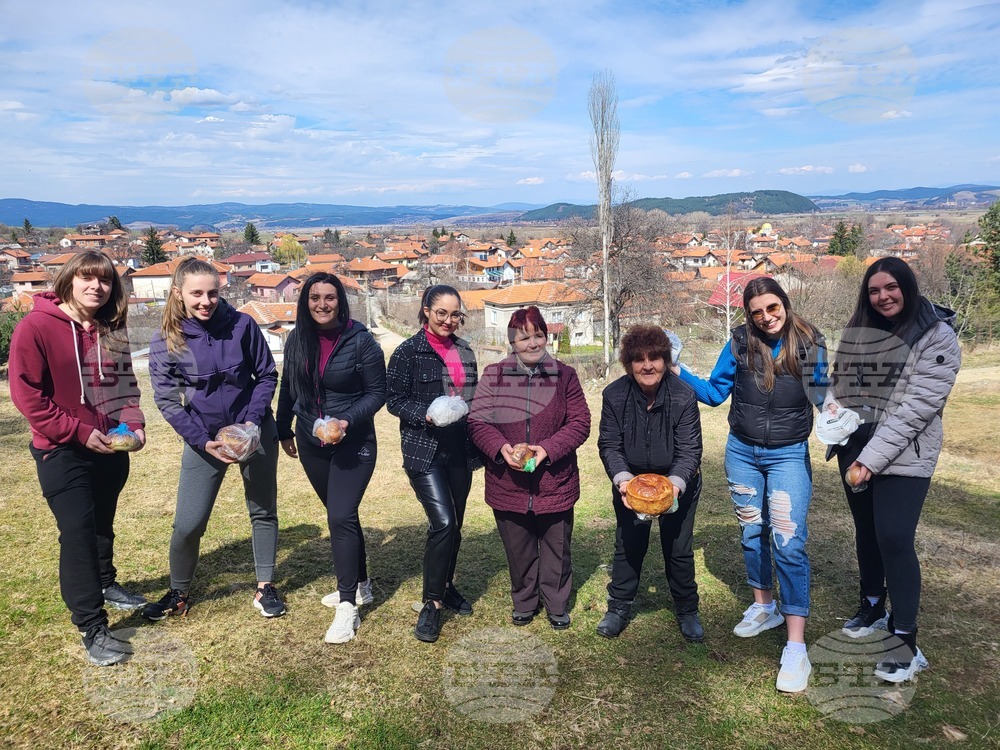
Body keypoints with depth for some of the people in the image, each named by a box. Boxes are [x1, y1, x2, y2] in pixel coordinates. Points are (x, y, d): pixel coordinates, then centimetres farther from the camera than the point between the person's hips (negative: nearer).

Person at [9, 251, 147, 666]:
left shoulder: (112, 330, 4)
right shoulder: (35, 327, -13)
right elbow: (27, 395, -14)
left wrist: (133, 422, -6)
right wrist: (79, 431, -17)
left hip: (111, 446, 5)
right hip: (61, 451, -5)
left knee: (103, 524, 21)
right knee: (77, 532, -7)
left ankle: (105, 584, 44)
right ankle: (92, 628, 1)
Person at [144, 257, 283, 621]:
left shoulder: (242, 325, -12)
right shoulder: (166, 340, -10)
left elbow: (267, 375, -3)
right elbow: (167, 400, -8)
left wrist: (253, 421, -15)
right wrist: (203, 441, -17)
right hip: (202, 439, 0)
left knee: (263, 511, 11)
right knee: (187, 524, 1)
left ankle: (265, 587, 28)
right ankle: (178, 594, 25)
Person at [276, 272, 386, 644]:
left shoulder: (360, 341, -13)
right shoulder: (298, 340, 1)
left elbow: (377, 392, -10)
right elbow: (288, 388, 13)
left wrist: (347, 421, -23)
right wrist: (284, 431, 16)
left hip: (353, 444, -5)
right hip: (311, 444, 5)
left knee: (340, 516, -13)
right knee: (342, 514, 17)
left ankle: (348, 607, -3)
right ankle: (360, 585, 34)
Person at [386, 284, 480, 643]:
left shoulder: (464, 350, 11)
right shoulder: (408, 352, -6)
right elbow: (394, 401, -7)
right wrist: (426, 414, -21)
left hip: (459, 451, 6)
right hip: (424, 451, -6)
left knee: (454, 525, 14)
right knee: (443, 522, -16)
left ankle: (446, 586, 34)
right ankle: (432, 603, -1)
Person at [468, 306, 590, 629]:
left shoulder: (564, 376, -1)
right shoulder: (493, 375, -1)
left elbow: (580, 422, -4)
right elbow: (477, 421, -2)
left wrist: (548, 448, -18)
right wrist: (500, 447, -20)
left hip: (555, 483, 0)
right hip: (508, 483, 0)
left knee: (556, 548, 14)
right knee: (518, 550, 15)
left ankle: (557, 605, 34)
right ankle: (524, 603, 37)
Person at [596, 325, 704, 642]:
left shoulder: (683, 396, -21)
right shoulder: (614, 395, -18)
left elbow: (689, 450, -20)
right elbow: (609, 444, -14)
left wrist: (675, 483, -36)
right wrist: (622, 479, -31)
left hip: (678, 482, -1)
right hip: (630, 481, 1)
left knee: (679, 549, 8)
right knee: (628, 546, 10)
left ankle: (687, 611, 29)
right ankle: (619, 607, 28)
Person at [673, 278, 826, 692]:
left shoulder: (809, 343, -8)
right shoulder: (740, 343, -6)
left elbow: (822, 397, 1)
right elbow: (714, 393, 3)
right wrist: (678, 373, -8)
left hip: (789, 455, -2)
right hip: (742, 453, 3)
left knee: (789, 542, -10)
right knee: (752, 533, 16)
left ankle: (796, 647, -6)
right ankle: (763, 605, 39)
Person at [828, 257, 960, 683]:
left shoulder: (936, 336, -11)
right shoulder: (856, 332, 5)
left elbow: (918, 405, -18)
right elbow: (839, 379, 16)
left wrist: (873, 456, -21)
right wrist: (833, 407, -9)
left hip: (904, 455, -5)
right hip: (853, 449, 5)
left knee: (894, 539, -11)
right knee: (866, 531, 16)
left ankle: (906, 641, 2)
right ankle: (873, 607, 37)